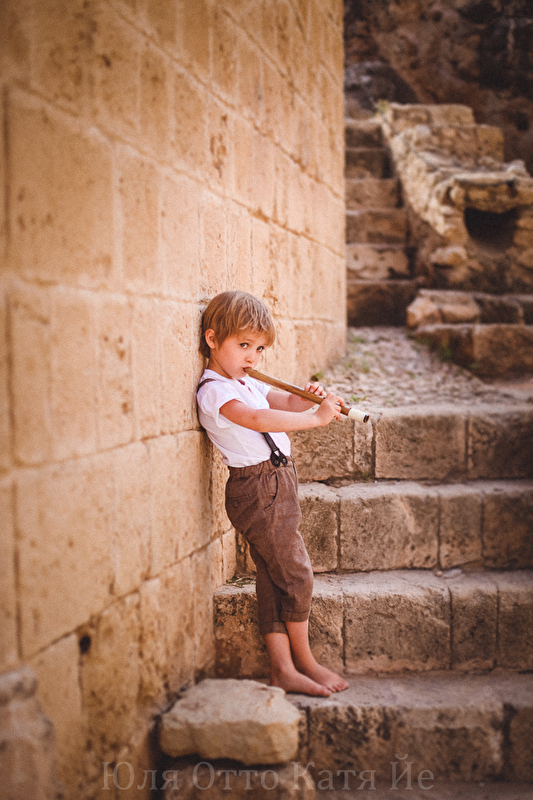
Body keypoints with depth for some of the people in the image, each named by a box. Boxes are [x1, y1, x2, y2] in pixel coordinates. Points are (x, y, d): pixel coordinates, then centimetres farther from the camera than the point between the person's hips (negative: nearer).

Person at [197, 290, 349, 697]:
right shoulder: (214, 391, -15)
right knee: (296, 574, -2)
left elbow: (283, 402, 19)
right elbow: (259, 420, -29)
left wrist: (305, 398, -4)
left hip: (275, 487, 9)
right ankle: (305, 661, 15)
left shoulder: (249, 385, 15)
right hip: (258, 489, -9)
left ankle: (283, 668, 13)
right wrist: (317, 418, -28)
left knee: (273, 579, 9)